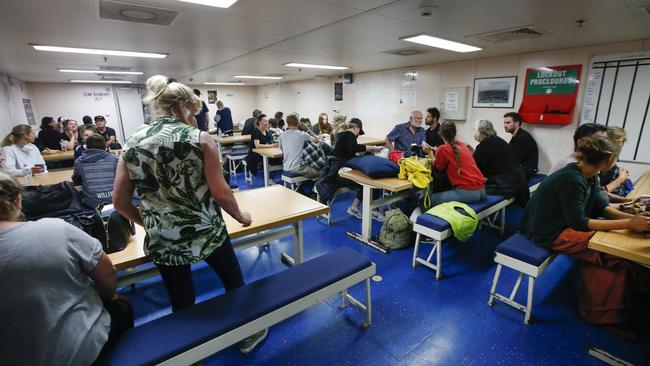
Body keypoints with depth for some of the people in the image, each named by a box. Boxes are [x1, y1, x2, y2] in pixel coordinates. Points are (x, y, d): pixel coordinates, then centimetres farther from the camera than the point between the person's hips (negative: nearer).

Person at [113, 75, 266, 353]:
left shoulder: (132, 145, 2)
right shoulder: (200, 139, -10)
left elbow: (119, 201, 4)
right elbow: (220, 192, -14)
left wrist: (150, 224, 18)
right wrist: (241, 216, 2)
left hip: (162, 239, 4)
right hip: (207, 231, -3)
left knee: (181, 303, 20)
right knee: (234, 285, 22)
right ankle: (247, 334, 42)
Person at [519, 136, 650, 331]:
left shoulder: (589, 176, 2)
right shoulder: (572, 180, -26)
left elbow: (602, 206, 6)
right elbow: (579, 223, -24)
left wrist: (632, 218, -10)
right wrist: (628, 224, -24)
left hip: (563, 224, 9)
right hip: (550, 234, -9)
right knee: (614, 253, -7)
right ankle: (601, 313, 11)